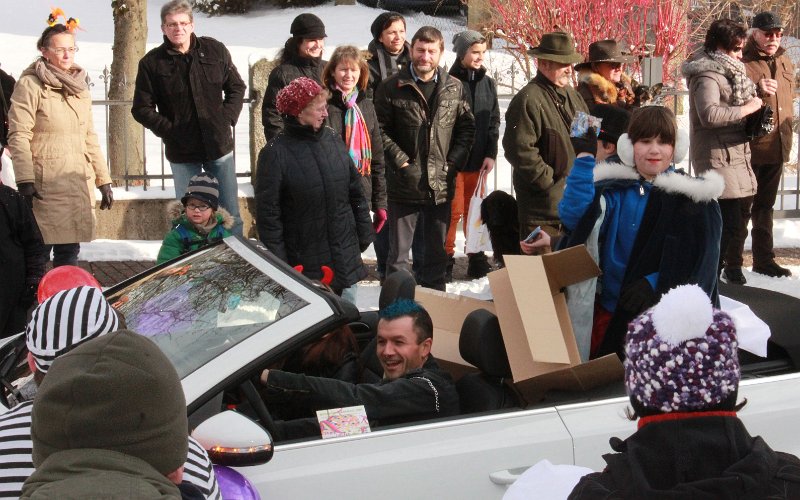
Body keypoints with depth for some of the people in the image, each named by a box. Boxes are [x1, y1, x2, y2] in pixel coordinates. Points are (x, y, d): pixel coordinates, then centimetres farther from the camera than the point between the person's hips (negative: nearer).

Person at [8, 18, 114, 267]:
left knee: (69, 251, 7)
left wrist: (103, 180, 17)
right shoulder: (30, 84, -3)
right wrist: (24, 180, -17)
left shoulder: (79, 87, 18)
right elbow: (18, 136, -9)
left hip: (78, 184, 6)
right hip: (45, 186, -6)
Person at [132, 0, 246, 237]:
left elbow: (237, 88, 11)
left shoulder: (215, 50, 1)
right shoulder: (152, 63, -4)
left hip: (220, 146, 1)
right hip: (182, 154, -1)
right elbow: (142, 109, 0)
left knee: (231, 215, 9)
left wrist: (227, 119, -3)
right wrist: (169, 131, -10)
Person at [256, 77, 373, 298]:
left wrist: (364, 234, 12)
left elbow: (355, 193, 13)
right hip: (304, 264, -5)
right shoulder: (275, 154, -11)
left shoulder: (332, 141, 5)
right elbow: (268, 214, -10)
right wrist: (278, 263, -11)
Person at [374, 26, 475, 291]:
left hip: (441, 185, 3)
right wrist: (401, 162, -12)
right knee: (398, 252, 5)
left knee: (437, 252, 14)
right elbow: (380, 130, -5)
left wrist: (453, 161, -2)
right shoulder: (392, 87, -5)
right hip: (403, 185, -3)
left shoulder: (455, 88, 4)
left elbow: (467, 127, 10)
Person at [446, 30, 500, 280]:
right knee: (453, 210, -3)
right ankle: (446, 259, 8)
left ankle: (477, 259, 21)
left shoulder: (487, 83, 10)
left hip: (478, 160, 5)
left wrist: (491, 154, 3)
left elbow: (494, 121, 12)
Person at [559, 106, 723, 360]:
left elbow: (701, 261, -8)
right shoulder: (613, 187, 6)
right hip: (605, 309, 3)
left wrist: (654, 284, -22)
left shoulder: (691, 197, -3)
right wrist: (584, 157, -15)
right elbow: (573, 216, -11)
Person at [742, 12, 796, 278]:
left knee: (765, 206, 16)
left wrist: (787, 134, 22)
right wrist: (757, 91, -30)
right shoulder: (742, 62, -11)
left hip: (777, 146, 7)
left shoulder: (785, 62, 12)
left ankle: (764, 259, 25)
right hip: (749, 146, -7)